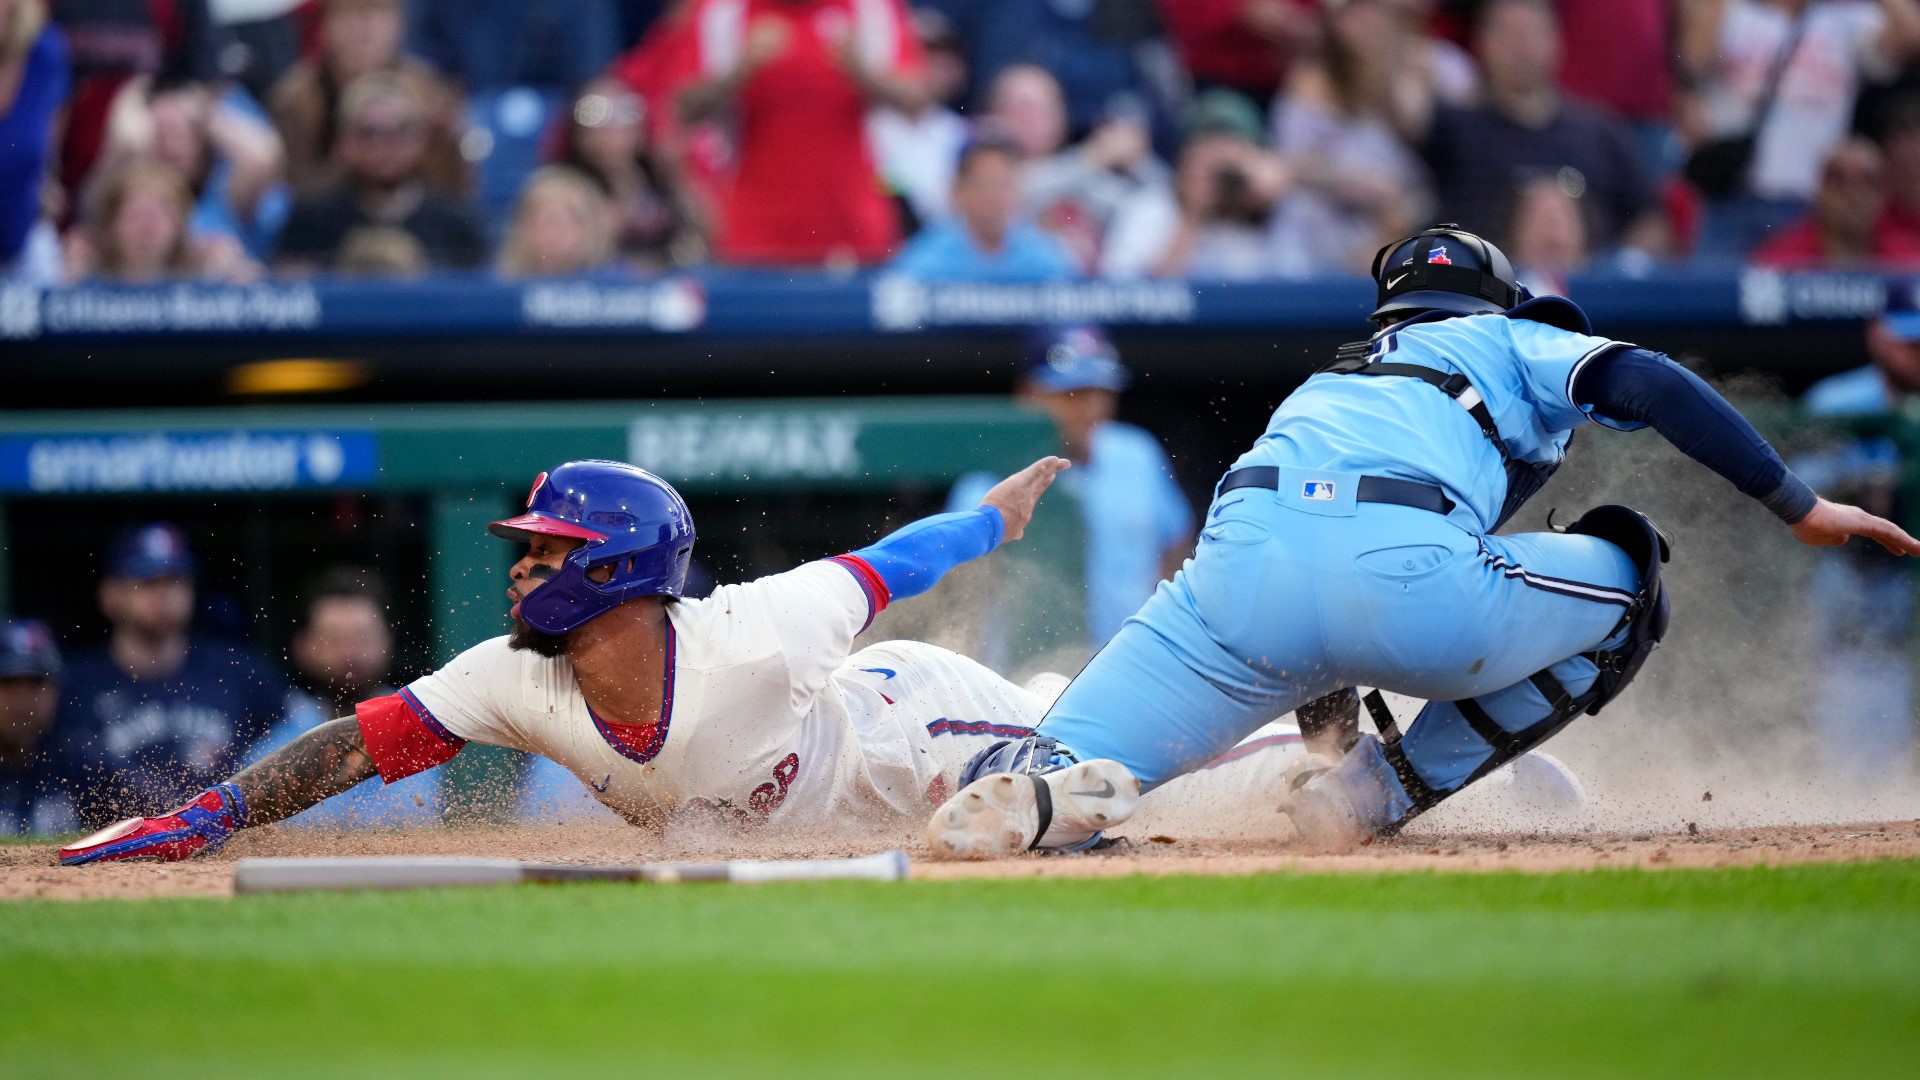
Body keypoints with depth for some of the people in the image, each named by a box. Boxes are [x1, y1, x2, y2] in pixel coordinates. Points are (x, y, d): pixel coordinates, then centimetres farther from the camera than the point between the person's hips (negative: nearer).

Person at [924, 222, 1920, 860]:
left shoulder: (1326, 382, 44)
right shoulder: (1511, 344, 31)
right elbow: (1644, 383, 10)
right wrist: (1800, 507, 13)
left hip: (1245, 554, 4)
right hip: (1409, 571, -4)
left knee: (1041, 780, 7)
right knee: (1627, 579, 24)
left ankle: (1035, 787, -33)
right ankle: (1382, 792, 10)